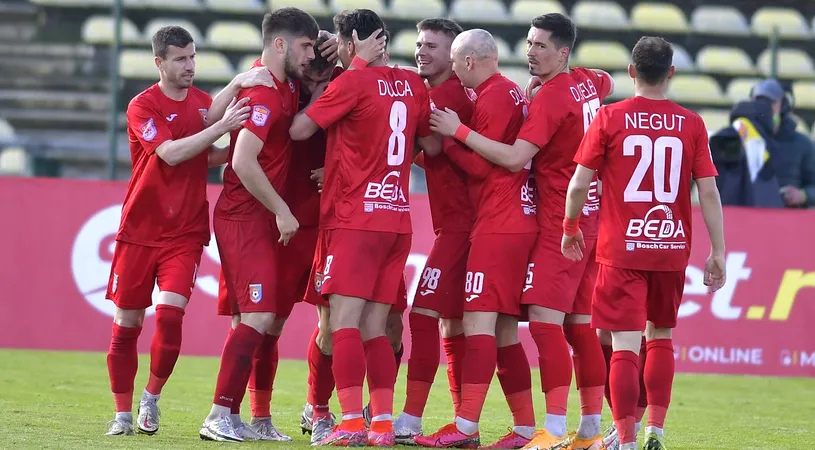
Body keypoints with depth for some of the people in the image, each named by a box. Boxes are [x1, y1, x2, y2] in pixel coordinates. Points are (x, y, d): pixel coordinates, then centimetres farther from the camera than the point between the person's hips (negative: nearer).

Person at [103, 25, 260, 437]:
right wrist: (222, 127, -27)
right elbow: (170, 153, -22)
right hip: (139, 229, -2)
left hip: (185, 232, 2)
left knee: (170, 312, -15)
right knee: (126, 322, 2)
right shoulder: (143, 106, -8)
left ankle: (152, 397, 6)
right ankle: (123, 414, 14)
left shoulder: (204, 102, 8)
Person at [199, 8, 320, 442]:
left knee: (272, 321, 10)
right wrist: (282, 211, -17)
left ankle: (260, 419, 15)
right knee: (258, 317, -14)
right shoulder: (266, 93, -16)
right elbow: (244, 163, -23)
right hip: (244, 216, -10)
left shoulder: (284, 88, 12)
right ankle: (218, 417, -13)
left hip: (265, 218, 10)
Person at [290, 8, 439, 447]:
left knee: (345, 323, -8)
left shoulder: (353, 82, -8)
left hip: (354, 220, -6)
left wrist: (318, 93, 11)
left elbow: (299, 130, -5)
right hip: (397, 221, 6)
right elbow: (432, 145, 21)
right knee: (373, 329, 9)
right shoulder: (412, 85, 9)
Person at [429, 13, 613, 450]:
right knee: (580, 324, 10)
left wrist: (460, 131, -16)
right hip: (590, 216, 9)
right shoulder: (586, 83, 10)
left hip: (559, 223, -9)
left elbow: (515, 157, -21)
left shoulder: (551, 95, -15)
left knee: (545, 320, -13)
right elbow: (607, 83, 37)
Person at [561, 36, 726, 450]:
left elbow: (579, 184, -2)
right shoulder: (691, 125, 0)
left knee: (625, 347, -5)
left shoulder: (610, 118, -4)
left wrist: (571, 229, 15)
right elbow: (708, 192, -2)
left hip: (621, 249, -2)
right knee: (661, 337, 21)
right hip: (672, 249, 2)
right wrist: (718, 252, 4)